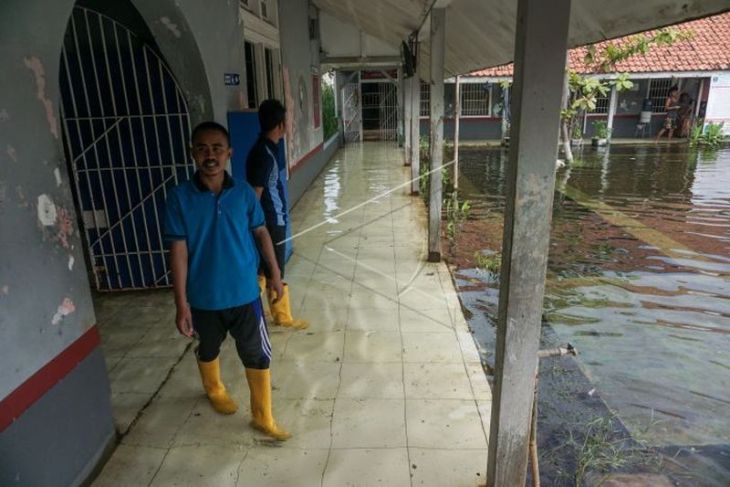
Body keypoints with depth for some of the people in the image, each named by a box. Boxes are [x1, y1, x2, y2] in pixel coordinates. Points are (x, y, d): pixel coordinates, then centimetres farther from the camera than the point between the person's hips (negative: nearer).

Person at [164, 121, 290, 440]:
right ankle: (214, 390, 55)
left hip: (245, 293, 1)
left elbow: (261, 232, 4)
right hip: (204, 298, -1)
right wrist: (181, 303, -13)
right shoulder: (179, 198, -13)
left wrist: (274, 273, 9)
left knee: (258, 355, 8)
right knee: (208, 349, 24)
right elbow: (178, 251, -12)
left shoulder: (244, 192, -7)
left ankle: (263, 417, 28)